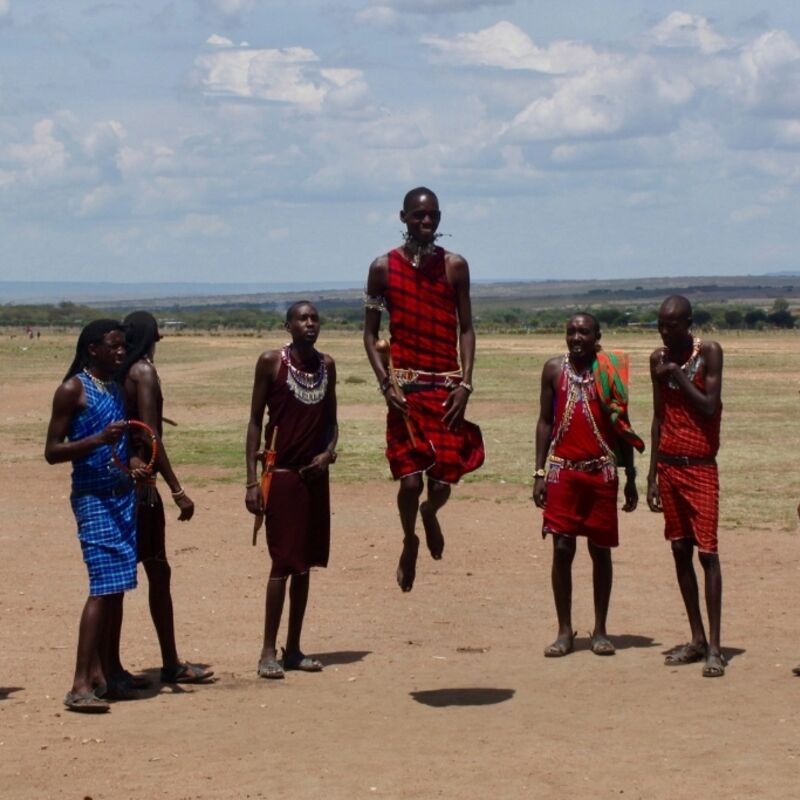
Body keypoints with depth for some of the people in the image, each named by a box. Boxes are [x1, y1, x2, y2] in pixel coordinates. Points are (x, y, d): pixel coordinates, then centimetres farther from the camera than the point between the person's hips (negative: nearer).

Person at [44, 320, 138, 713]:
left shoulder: (117, 388, 15)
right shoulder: (73, 390, -7)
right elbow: (52, 451, -11)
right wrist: (100, 438, -23)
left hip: (123, 495, 8)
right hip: (93, 498, -8)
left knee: (118, 585, 10)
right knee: (104, 586, -15)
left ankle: (108, 671, 20)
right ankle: (81, 684, -16)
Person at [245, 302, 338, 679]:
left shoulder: (326, 365, 9)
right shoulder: (271, 362, -5)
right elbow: (255, 421, -4)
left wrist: (328, 452, -4)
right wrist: (252, 481, -10)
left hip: (315, 474, 5)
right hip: (282, 474, -5)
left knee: (304, 562, 8)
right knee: (283, 562, -8)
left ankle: (293, 648, 16)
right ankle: (268, 651, 0)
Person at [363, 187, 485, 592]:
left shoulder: (454, 266, 4)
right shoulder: (384, 267, 0)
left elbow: (465, 329, 6)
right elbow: (370, 332, 4)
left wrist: (465, 383, -5)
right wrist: (385, 383, -8)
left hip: (447, 384, 1)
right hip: (405, 385, -1)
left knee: (443, 482, -2)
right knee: (410, 479, -9)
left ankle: (430, 513, 36)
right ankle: (409, 541, 22)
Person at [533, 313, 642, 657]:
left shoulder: (611, 369, 3)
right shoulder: (554, 369, 4)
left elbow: (621, 425, 7)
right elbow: (545, 421, 8)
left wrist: (630, 479, 7)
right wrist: (539, 472, 1)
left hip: (601, 471, 0)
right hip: (563, 470, 0)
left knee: (600, 549, 5)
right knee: (562, 549, -2)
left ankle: (600, 631, 14)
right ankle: (565, 631, 6)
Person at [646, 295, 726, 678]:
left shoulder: (709, 353, -6)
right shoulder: (659, 359, 8)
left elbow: (709, 407, -15)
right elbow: (659, 417, 13)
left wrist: (677, 375, -14)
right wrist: (652, 474, 11)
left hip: (700, 468, -5)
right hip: (669, 467, 5)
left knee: (707, 552, -9)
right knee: (680, 551, 7)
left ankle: (714, 646, -9)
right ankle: (696, 639, 14)